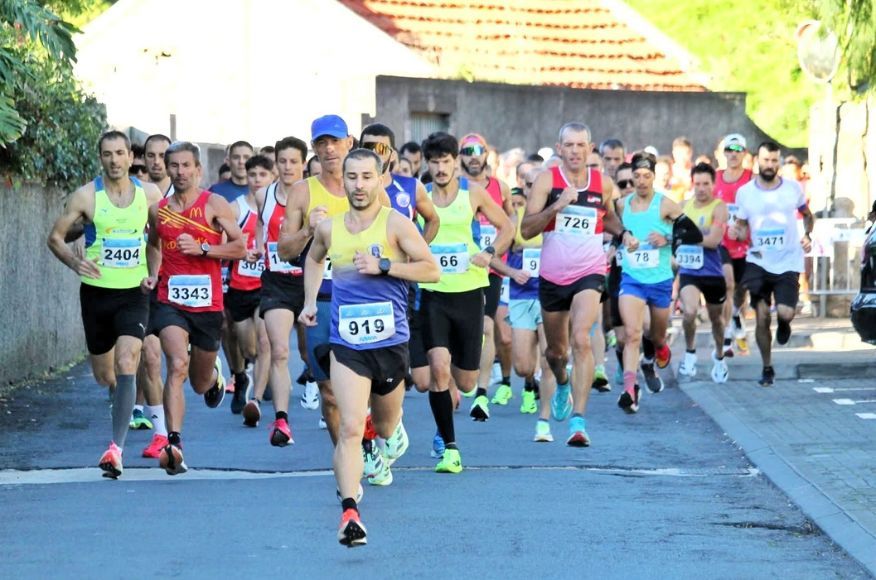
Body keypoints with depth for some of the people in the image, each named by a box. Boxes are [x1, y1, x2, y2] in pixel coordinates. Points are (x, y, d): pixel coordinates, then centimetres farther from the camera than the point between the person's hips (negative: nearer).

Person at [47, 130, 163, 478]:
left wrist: (155, 272, 3)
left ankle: (116, 448, -20)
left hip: (134, 293, -1)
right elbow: (55, 237, 1)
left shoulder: (150, 194, -1)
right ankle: (126, 404, 47)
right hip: (96, 293, 1)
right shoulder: (86, 196, -6)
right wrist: (75, 263, -17)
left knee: (126, 365, -19)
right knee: (103, 375, 11)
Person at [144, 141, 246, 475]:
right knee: (177, 365, -25)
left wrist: (201, 248, -16)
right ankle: (174, 444, -31)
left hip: (208, 303, 0)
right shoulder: (158, 211, 8)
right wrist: (152, 273, 11)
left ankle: (214, 377, 54)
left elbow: (240, 247, -5)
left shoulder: (214, 205, -1)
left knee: (200, 384, 14)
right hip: (170, 301, 0)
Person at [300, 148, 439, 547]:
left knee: (385, 429, 21)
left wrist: (383, 266, -17)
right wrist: (310, 301, 18)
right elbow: (314, 259, 29)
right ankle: (349, 513, -22)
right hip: (346, 345, 0)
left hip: (390, 342, 0)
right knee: (350, 429, -18)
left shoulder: (395, 224, -6)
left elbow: (432, 271, -8)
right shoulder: (329, 228, 6)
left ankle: (390, 429, 59)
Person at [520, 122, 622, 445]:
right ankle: (563, 384, 53)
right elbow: (526, 229, -10)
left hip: (589, 274, -1)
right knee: (555, 350, 16)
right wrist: (557, 205, -22)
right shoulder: (547, 180, -3)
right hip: (552, 276, 1)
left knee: (581, 340, -23)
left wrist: (624, 233, 3)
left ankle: (578, 419, -26)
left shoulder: (603, 184, 3)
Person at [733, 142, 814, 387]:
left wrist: (807, 235, -5)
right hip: (758, 262, 1)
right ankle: (767, 368, 13)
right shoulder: (745, 192, -1)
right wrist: (738, 232, -15)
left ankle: (783, 322, 24)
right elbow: (742, 226, 9)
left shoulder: (793, 189, -2)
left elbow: (807, 215, 14)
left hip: (788, 263, -1)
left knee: (785, 313, -15)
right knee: (762, 317, -2)